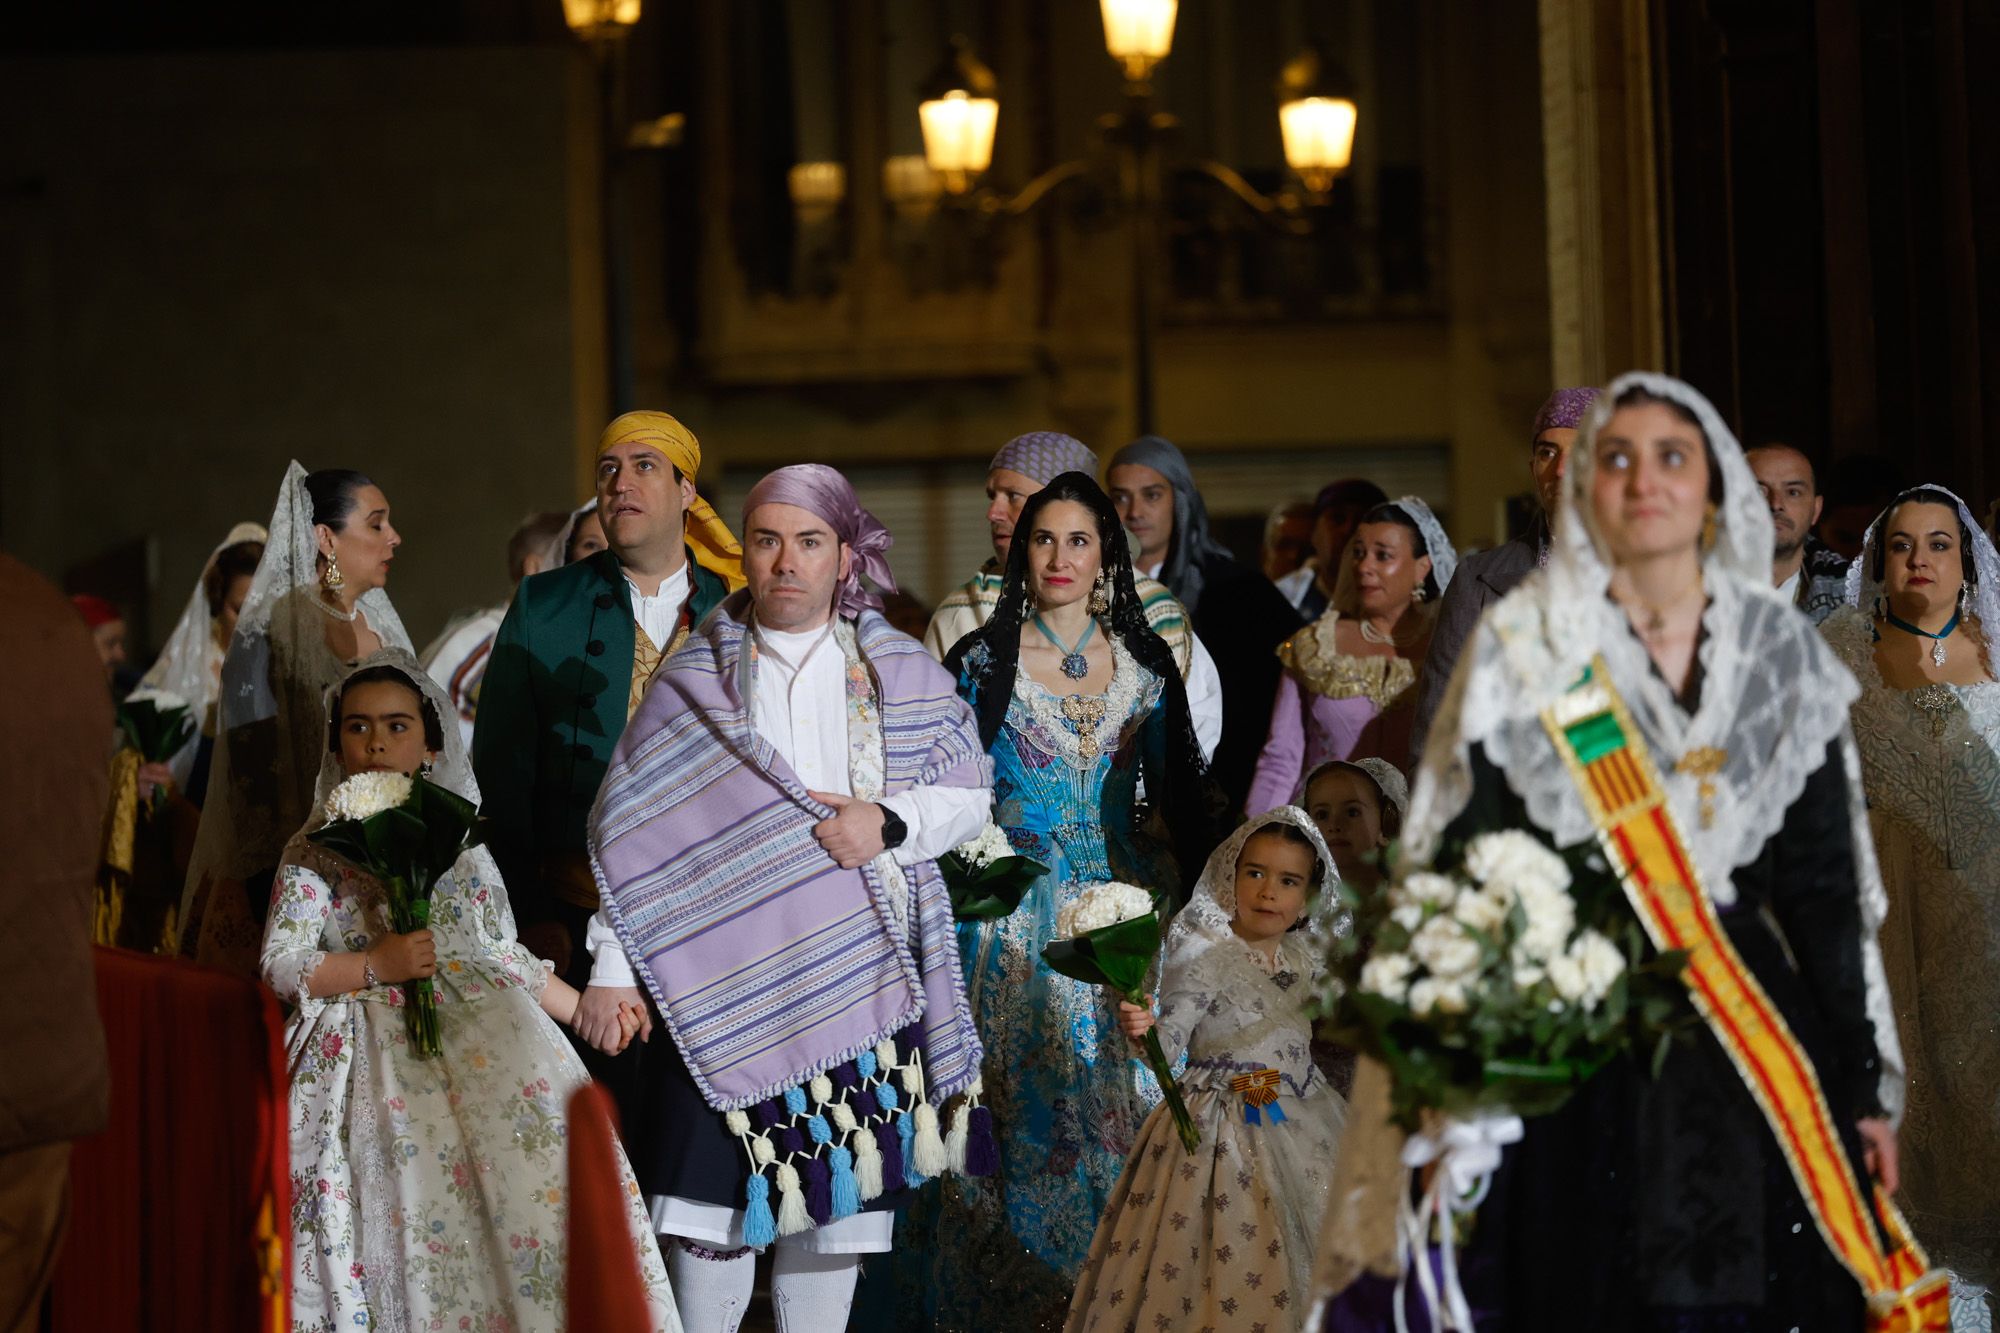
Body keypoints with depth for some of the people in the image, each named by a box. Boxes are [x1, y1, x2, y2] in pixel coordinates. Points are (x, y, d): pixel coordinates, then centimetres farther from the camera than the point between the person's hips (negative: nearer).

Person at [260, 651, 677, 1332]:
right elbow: (281, 965, 1)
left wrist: (584, 1007, 22)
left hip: (483, 1021, 2)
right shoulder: (315, 849, 11)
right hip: (377, 1038, -2)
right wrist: (376, 966, -12)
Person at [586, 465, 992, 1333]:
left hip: (859, 973, 2)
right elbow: (632, 834, 3)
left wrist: (891, 823, -10)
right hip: (726, 981, -1)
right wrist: (612, 970, -5)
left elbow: (970, 797, 10)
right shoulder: (693, 680, 5)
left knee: (837, 1191, 4)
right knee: (714, 1190, -8)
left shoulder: (901, 671, 9)